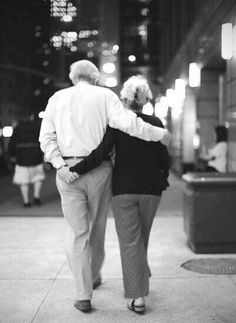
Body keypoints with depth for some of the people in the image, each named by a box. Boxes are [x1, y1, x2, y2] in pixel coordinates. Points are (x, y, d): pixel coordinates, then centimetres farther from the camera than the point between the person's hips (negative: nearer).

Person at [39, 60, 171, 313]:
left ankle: (84, 296, 4)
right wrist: (159, 134, -6)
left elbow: (46, 137, 0)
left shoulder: (56, 98, 9)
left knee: (77, 232, 5)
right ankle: (93, 276, 38)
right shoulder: (104, 95, 1)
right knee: (97, 227, 18)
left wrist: (60, 165, -8)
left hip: (68, 171, 1)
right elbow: (126, 122, -14)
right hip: (98, 169, 0)